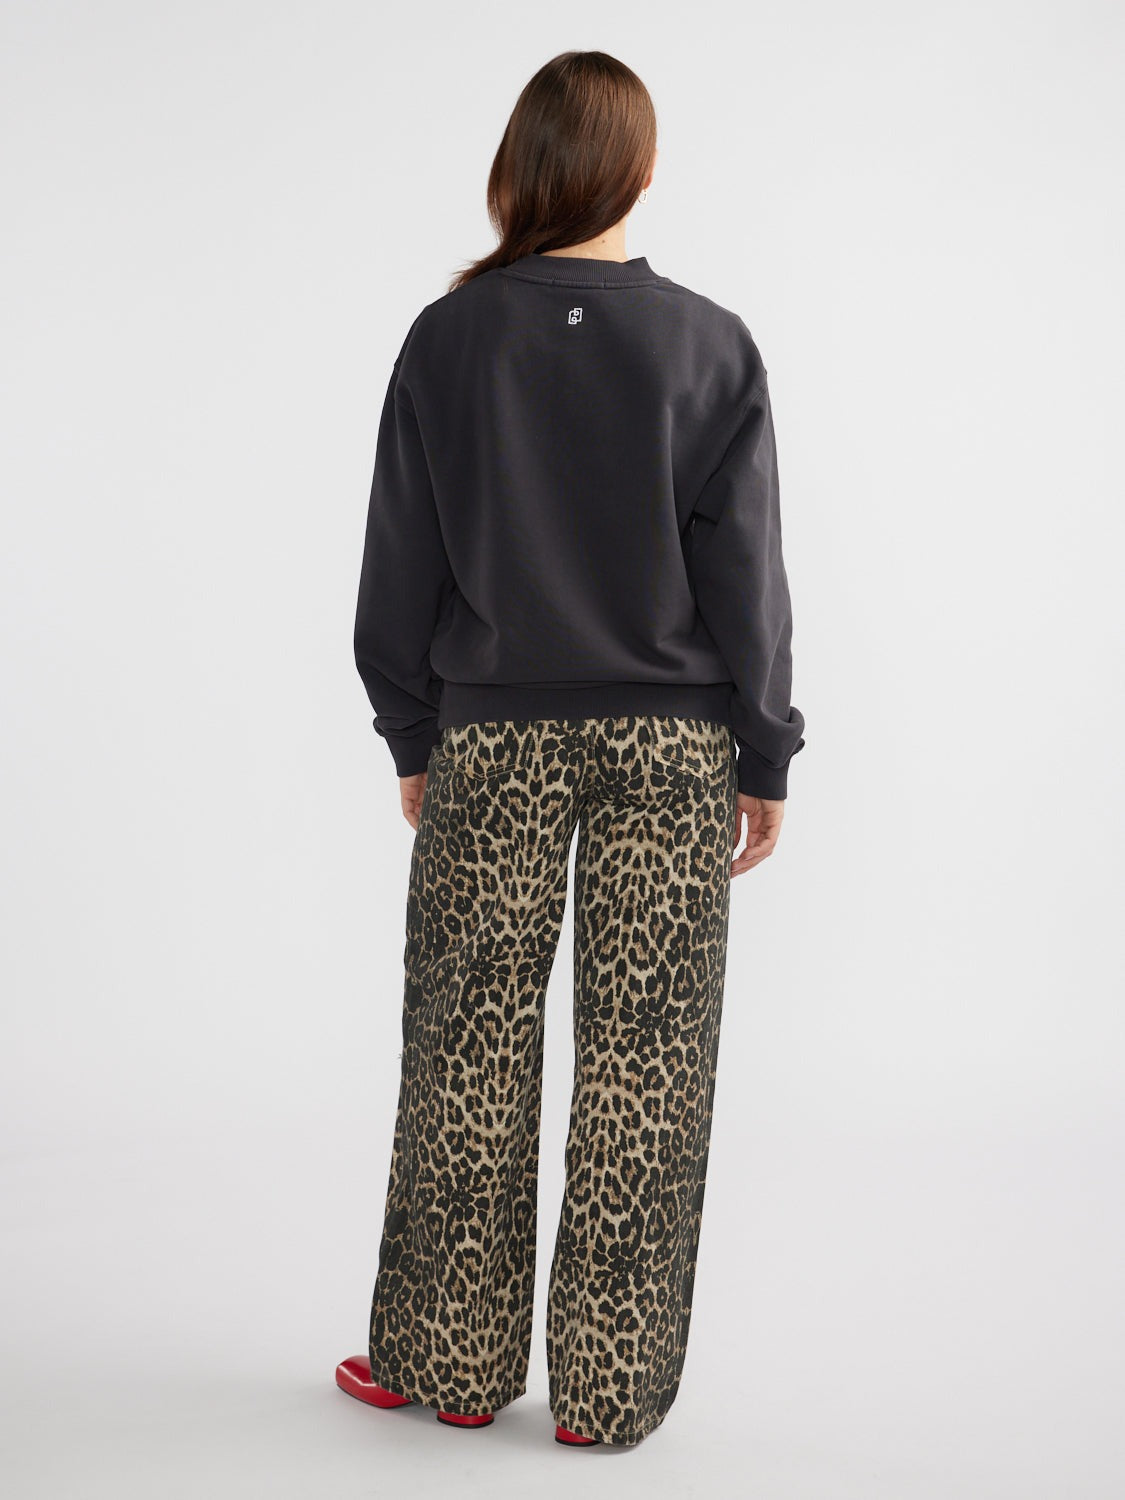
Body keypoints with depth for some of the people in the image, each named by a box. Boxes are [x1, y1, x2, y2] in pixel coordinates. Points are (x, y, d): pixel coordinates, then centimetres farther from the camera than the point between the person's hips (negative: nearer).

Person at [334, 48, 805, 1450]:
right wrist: (763, 759, 5)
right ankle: (610, 1387, 16)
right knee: (642, 1058, 6)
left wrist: (414, 738, 12)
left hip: (491, 740, 1)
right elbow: (745, 570, -2)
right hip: (670, 745, 0)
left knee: (468, 1044, 11)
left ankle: (447, 1360, 23)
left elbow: (402, 566, 2)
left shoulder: (448, 337, -1)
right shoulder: (708, 345, -3)